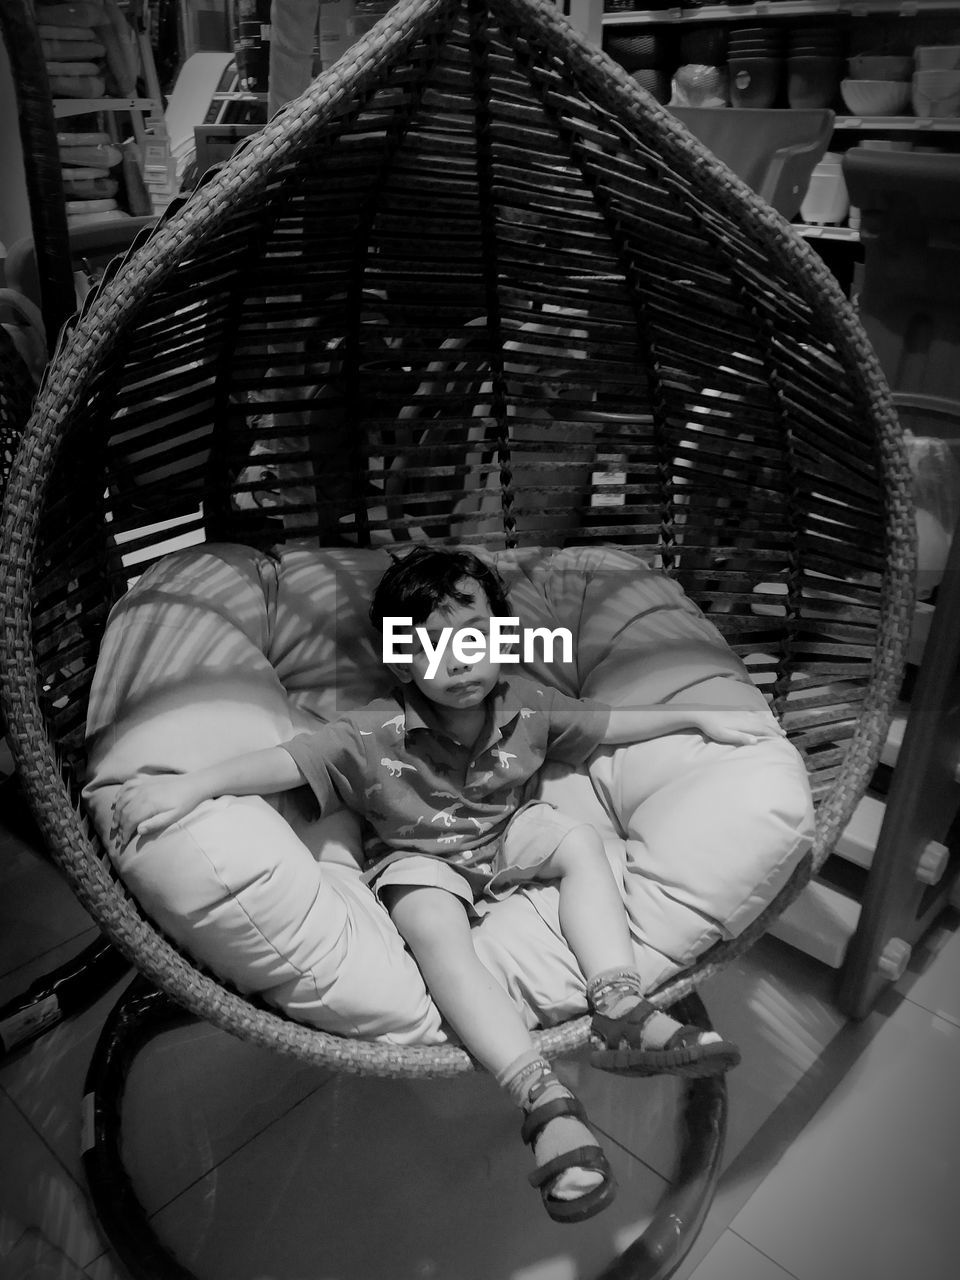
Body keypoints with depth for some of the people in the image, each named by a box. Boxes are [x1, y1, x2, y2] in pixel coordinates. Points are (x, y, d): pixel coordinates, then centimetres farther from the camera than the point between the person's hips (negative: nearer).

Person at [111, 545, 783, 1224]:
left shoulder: (526, 704, -12)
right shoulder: (374, 734, -23)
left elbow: (611, 722, 2)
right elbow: (289, 759, -28)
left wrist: (700, 716, 3)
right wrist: (191, 783, -40)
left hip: (509, 835, 4)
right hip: (420, 860, -3)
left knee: (580, 839, -22)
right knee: (435, 933, -32)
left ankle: (620, 1010, -25)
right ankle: (545, 1099, -37)